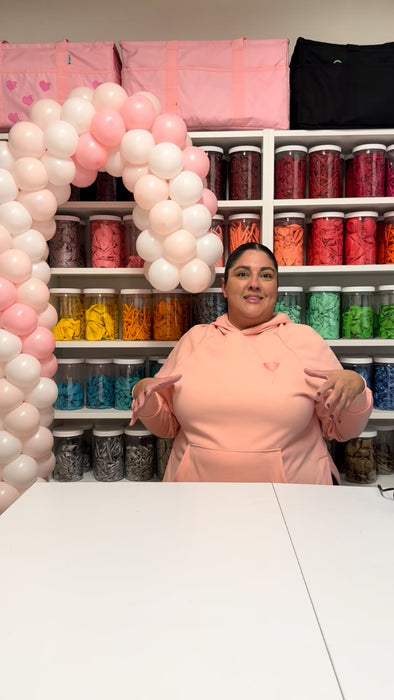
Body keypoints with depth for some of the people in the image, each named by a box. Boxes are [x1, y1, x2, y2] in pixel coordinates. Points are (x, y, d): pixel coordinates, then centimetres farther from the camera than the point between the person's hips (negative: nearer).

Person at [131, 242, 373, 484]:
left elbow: (341, 429, 3)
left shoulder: (305, 339, -1)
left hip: (291, 478, -2)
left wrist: (355, 387, -16)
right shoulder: (194, 339, 4)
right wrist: (146, 397, -10)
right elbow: (167, 425, 9)